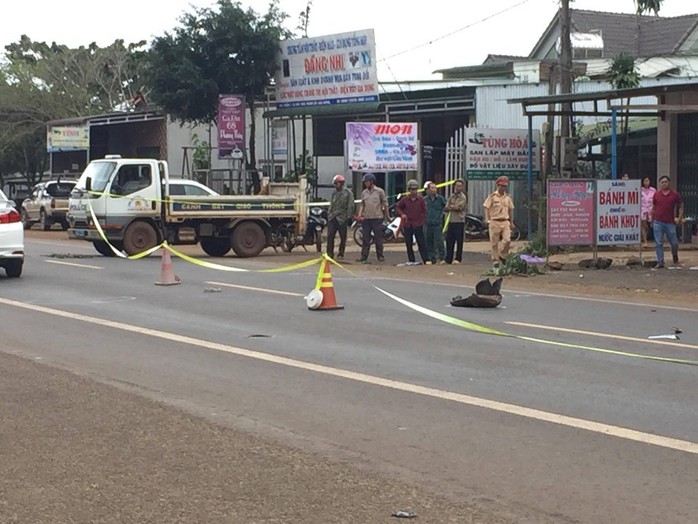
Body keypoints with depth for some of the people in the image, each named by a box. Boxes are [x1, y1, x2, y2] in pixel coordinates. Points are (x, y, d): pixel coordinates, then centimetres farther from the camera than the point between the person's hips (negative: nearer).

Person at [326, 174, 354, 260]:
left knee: (343, 237, 4)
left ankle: (341, 254, 13)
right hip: (332, 218, 5)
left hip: (342, 218, -5)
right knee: (330, 236, -3)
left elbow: (350, 206, -7)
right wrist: (329, 214, 10)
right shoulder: (334, 194, 15)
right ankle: (330, 254, 0)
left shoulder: (348, 193, -4)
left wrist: (348, 217, -11)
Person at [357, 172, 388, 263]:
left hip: (377, 218, -3)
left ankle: (380, 256, 11)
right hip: (366, 218, 3)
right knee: (365, 238, 3)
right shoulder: (364, 192, 10)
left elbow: (385, 204, 4)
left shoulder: (380, 191, -1)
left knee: (378, 238, 2)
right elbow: (362, 204, 12)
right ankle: (364, 256, 4)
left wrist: (386, 215, 5)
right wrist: (360, 214, -3)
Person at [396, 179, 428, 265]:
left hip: (418, 225, -2)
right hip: (407, 225, 2)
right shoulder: (404, 200, 2)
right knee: (409, 244, 5)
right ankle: (411, 260, 12)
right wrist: (402, 214, -4)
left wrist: (423, 221, -4)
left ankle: (425, 260, -2)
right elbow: (397, 207, 14)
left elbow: (424, 211, 3)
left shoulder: (421, 200, 0)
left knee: (421, 243, -3)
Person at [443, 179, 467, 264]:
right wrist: (454, 207, -11)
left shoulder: (463, 197, -4)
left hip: (459, 222, -6)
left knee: (459, 241, -1)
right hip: (451, 221, 6)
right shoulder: (451, 197, 14)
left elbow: (458, 207, -16)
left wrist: (451, 207, 0)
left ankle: (458, 259, 4)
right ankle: (448, 259, 11)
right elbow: (446, 208, 7)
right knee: (449, 241, 6)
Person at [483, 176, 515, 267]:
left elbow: (510, 210, 18)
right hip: (495, 221, -3)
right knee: (494, 243, 1)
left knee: (507, 240, -10)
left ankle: (502, 255, 12)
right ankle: (495, 260, 10)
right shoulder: (492, 196, -2)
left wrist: (511, 222, 18)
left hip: (505, 222, 3)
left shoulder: (508, 197, 11)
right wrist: (487, 219, -18)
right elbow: (486, 207, -5)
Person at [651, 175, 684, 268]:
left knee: (674, 242, 6)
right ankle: (660, 262, 5)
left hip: (670, 223, -1)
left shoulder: (675, 194, 1)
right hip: (658, 222, 1)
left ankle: (675, 257, 35)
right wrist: (652, 220, 12)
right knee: (658, 243, -1)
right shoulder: (656, 194, 4)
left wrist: (679, 218, 1)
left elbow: (681, 206, 10)